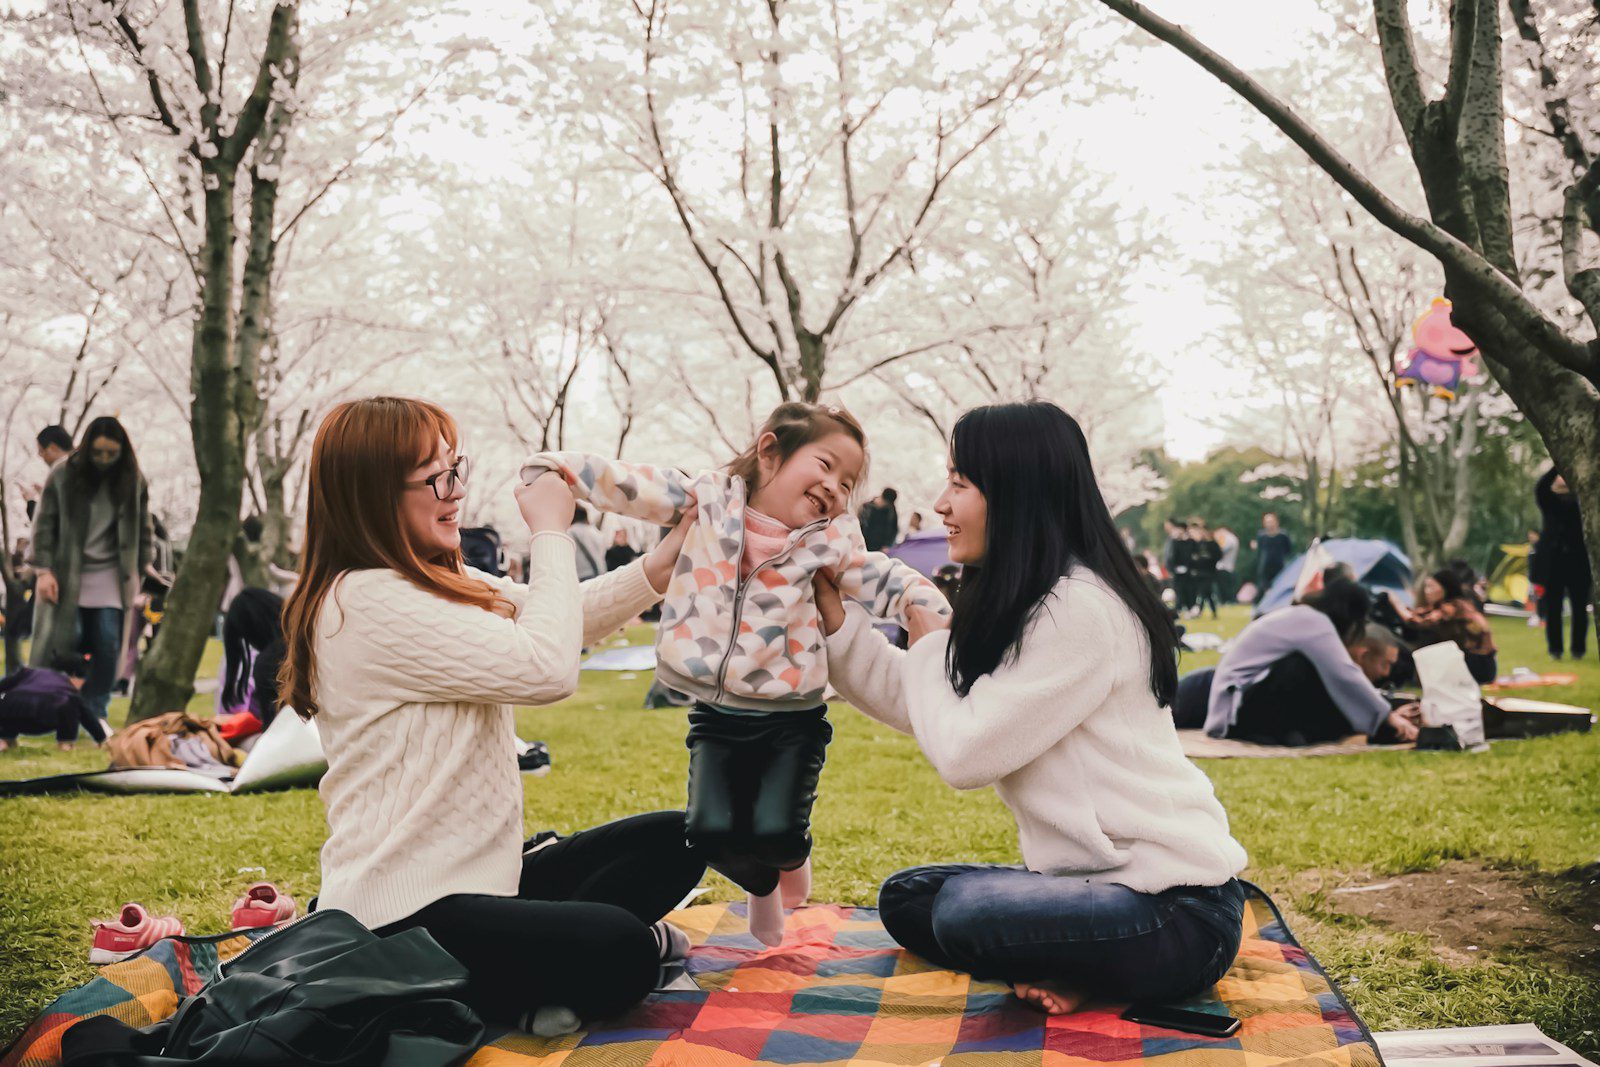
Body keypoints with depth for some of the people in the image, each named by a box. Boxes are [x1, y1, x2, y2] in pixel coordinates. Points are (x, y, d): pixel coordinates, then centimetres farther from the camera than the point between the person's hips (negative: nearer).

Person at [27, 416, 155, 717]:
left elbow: (142, 526, 9)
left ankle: (95, 712, 8)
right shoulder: (63, 475, -7)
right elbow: (44, 524, -5)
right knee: (61, 642, -2)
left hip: (111, 576, 2)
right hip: (66, 575, -2)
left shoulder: (133, 479, 0)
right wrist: (43, 570, -10)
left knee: (108, 645, -3)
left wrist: (144, 565, 7)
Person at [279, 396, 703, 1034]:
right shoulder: (367, 601, -20)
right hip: (403, 913, -10)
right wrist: (550, 534, -10)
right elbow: (545, 666, -24)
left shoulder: (443, 584, 12)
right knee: (620, 953, -29)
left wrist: (668, 558, -3)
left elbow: (558, 619, 12)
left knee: (672, 841, 7)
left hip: (479, 877, 10)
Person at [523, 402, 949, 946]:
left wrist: (932, 607, -14)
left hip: (792, 720, 0)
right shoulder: (708, 498, -3)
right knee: (713, 832, -12)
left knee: (774, 834, -16)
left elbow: (886, 581, 4)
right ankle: (762, 883, 23)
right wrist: (552, 470, -14)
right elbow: (622, 482, -4)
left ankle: (790, 856, 23)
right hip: (717, 716, 0)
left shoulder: (831, 539, 0)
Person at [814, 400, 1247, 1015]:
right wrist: (832, 612, 5)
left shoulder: (1079, 610, -21)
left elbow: (963, 754, -21)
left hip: (1180, 913, -10)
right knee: (905, 898, 8)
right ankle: (1069, 972, -4)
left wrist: (930, 647, -4)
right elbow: (910, 703, 11)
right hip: (1105, 878, 10)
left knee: (961, 911, -29)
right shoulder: (1020, 607, 11)